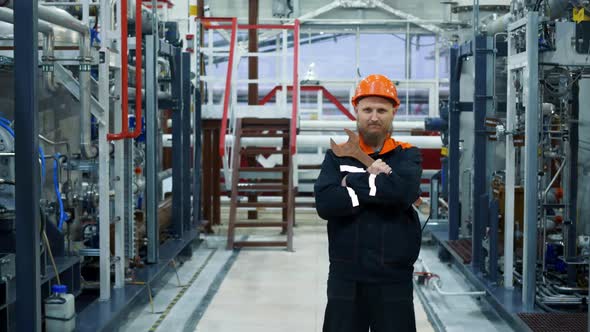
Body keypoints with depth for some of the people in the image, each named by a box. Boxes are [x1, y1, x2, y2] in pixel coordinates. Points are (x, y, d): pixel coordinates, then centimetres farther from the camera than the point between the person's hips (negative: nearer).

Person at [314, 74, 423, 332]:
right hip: (346, 276, 1)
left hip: (394, 278, -1)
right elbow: (325, 204, -12)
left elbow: (404, 191, -19)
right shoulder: (337, 155, 5)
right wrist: (377, 183, -13)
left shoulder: (407, 155, 3)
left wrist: (354, 182, -10)